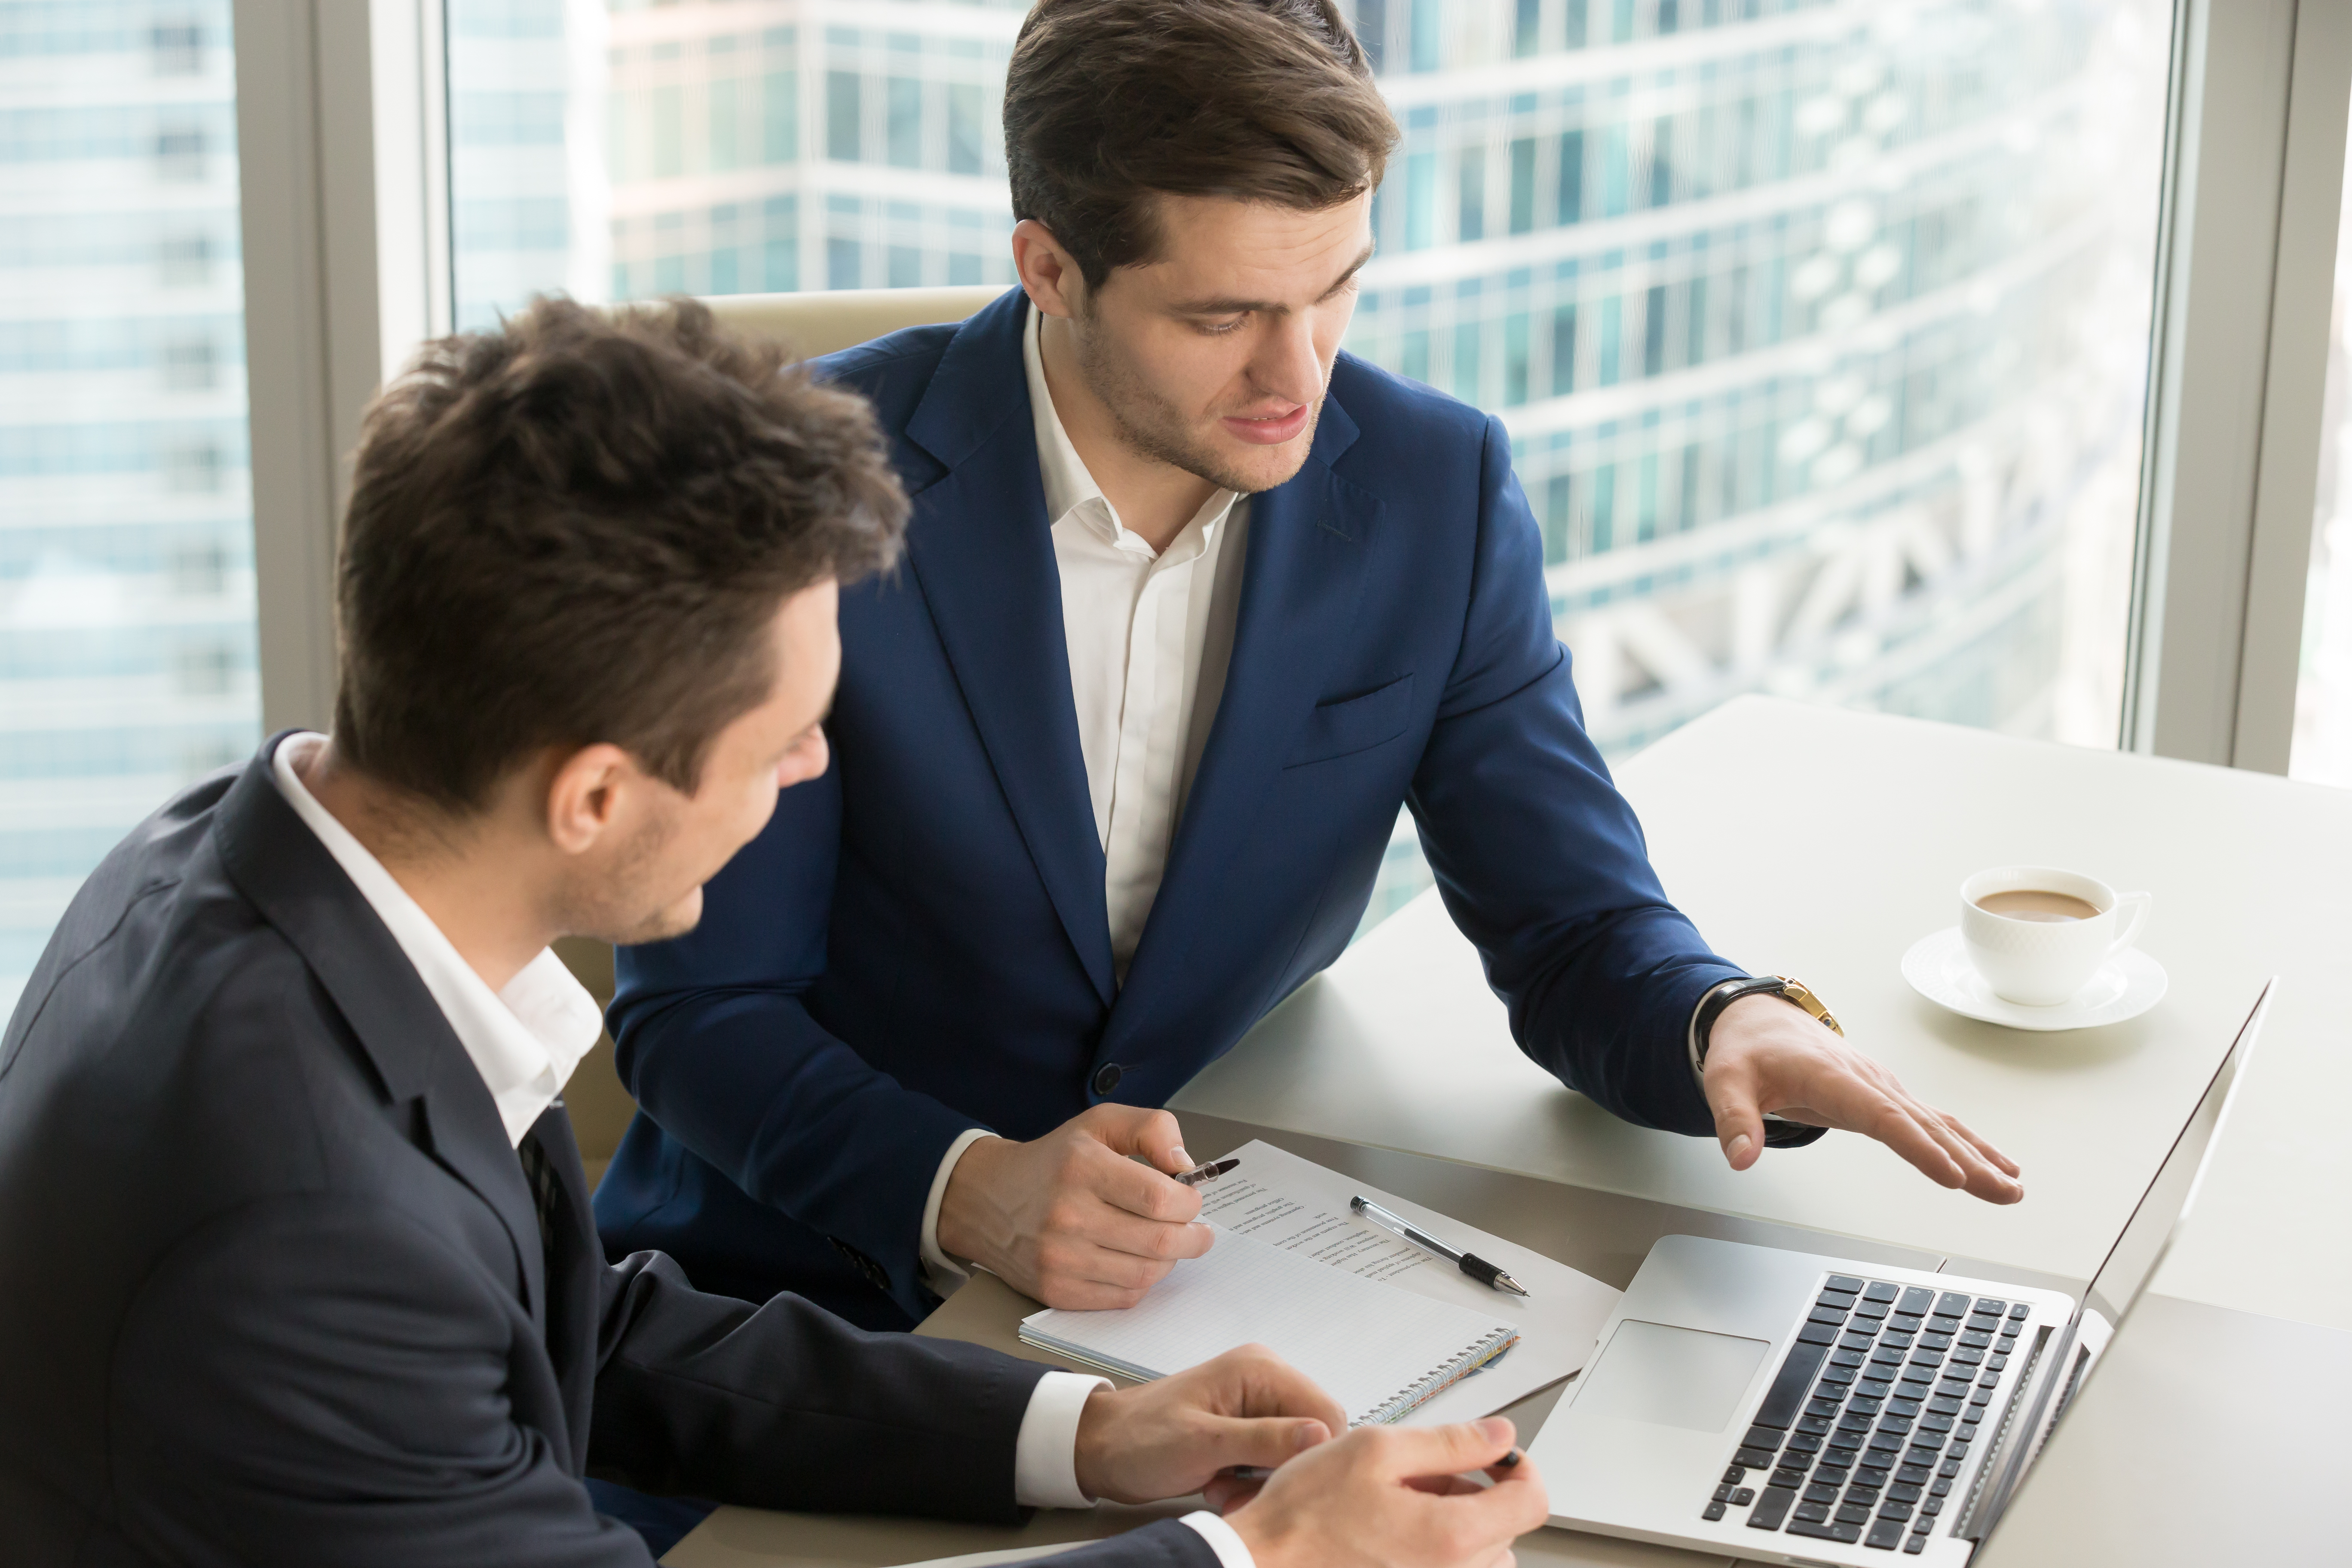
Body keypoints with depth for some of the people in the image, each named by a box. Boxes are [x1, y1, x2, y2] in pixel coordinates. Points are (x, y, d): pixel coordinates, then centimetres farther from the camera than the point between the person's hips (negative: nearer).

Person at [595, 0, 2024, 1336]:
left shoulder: (1436, 490, -5)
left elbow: (1576, 932, 0)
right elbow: (697, 1013, -13)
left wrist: (1732, 1024, -23)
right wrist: (971, 1193, -31)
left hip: (1208, 1269, 2)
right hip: (813, 1295, -2)